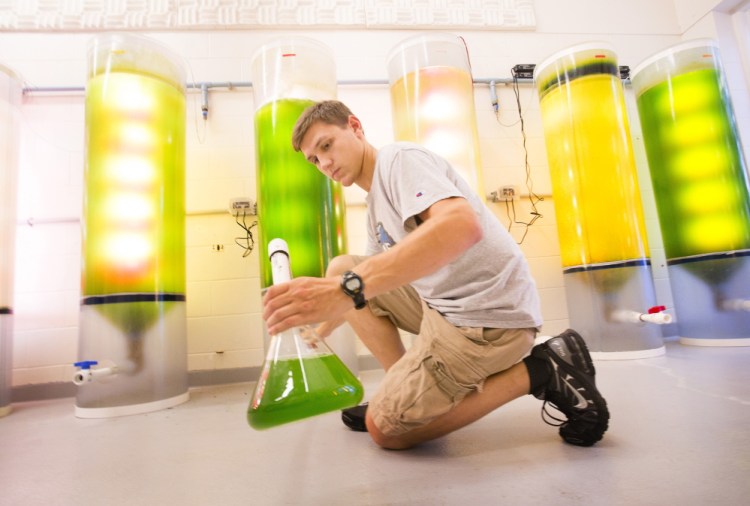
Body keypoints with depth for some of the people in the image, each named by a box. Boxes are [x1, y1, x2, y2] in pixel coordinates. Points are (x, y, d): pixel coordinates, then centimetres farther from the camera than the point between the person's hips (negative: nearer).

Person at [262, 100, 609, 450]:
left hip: (486, 314, -9)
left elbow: (463, 224, -32)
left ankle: (537, 372, -1)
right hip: (444, 303, 9)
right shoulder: (376, 208, 17)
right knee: (340, 268, 9)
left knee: (385, 429, 0)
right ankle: (405, 393, 10)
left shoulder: (399, 158, -12)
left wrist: (347, 288, -40)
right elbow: (376, 273, 26)